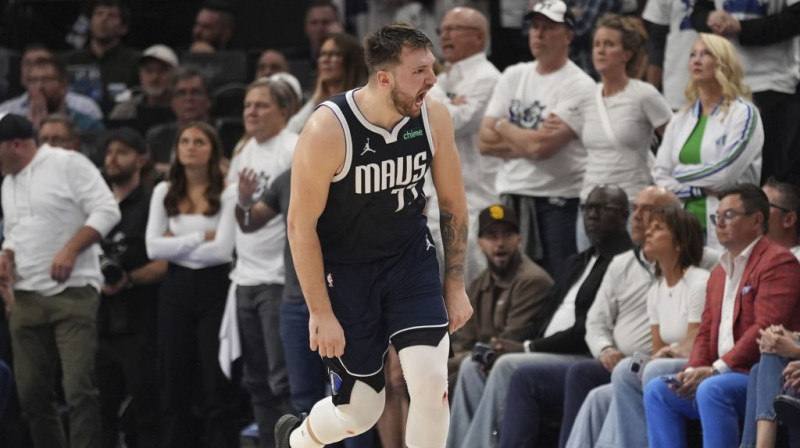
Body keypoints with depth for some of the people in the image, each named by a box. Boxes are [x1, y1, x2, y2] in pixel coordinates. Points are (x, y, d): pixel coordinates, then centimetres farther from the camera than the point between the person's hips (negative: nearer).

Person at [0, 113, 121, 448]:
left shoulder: (68, 164, -5)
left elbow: (107, 211, -10)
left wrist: (70, 250, -18)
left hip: (73, 292, -7)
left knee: (79, 388, -14)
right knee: (31, 392, 5)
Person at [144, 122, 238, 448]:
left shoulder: (226, 194, -4)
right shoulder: (164, 192, 7)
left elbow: (223, 249, -13)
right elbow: (153, 248, -3)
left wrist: (177, 244, -6)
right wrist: (200, 237, -8)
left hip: (215, 289, -4)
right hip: (177, 290, 4)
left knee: (217, 384, -3)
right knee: (175, 383, 5)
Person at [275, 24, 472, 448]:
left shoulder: (434, 117, -13)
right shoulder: (328, 131, -26)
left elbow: (452, 203, 3)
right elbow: (301, 225, -17)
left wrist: (455, 284, 4)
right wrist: (320, 312, -15)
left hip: (410, 257, 3)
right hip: (344, 268, -3)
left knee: (431, 380, -17)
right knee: (360, 411, 4)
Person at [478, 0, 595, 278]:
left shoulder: (579, 86, -7)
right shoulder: (514, 76, 13)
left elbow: (542, 146, -17)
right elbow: (485, 141, 7)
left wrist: (504, 127, 0)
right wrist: (527, 144, -8)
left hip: (558, 200, -6)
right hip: (511, 196, 6)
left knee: (557, 284, -8)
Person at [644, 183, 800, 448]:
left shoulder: (778, 262, -7)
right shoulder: (719, 272, 22)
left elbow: (765, 330, -17)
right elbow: (706, 333, 19)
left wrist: (715, 370, -19)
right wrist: (694, 371, -3)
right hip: (724, 376, 9)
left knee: (712, 390, -34)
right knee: (657, 391, -7)